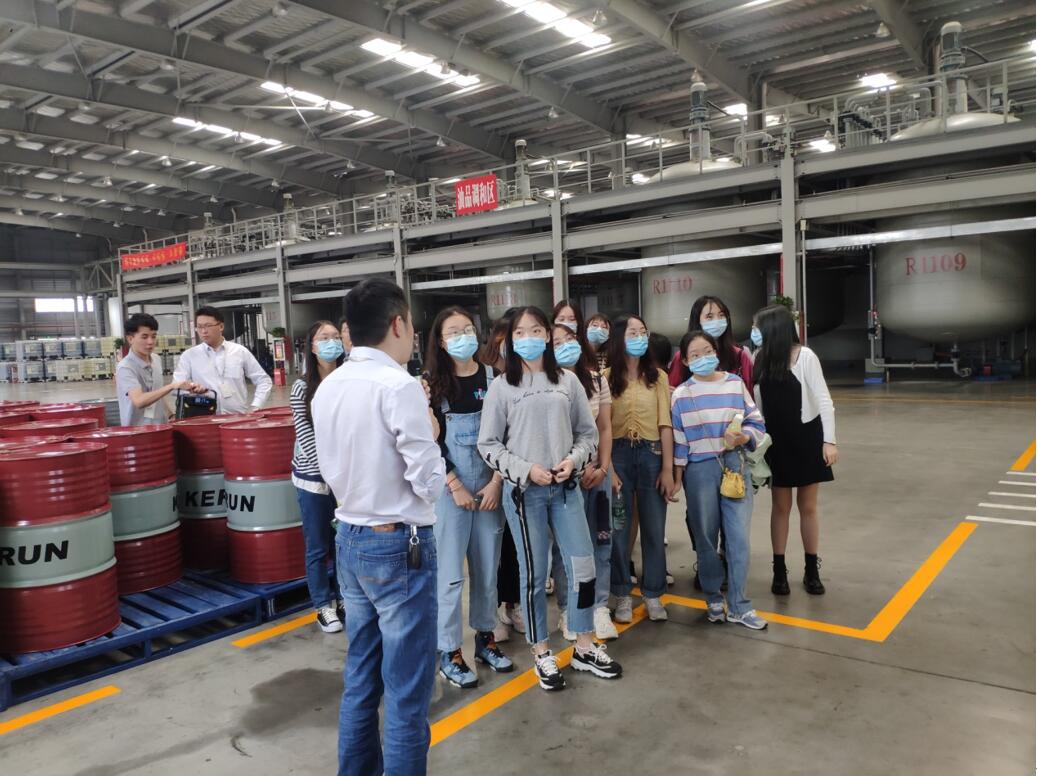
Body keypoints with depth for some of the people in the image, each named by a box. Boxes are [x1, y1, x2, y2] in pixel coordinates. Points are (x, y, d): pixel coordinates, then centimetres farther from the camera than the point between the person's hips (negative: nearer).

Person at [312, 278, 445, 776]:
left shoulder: (328, 388, 5)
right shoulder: (399, 386, -19)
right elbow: (430, 484, -17)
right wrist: (430, 436, -1)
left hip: (349, 541, 8)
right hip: (399, 547, -8)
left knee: (360, 682, 20)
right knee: (407, 694, 5)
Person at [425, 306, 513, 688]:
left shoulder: (493, 378, 2)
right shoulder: (433, 383, -3)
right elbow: (431, 442, -5)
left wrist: (496, 482, -6)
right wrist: (456, 487, -9)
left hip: (490, 486, 2)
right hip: (449, 489, -2)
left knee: (487, 567, 11)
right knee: (450, 571, 1)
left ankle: (485, 637, 27)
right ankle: (449, 653, 13)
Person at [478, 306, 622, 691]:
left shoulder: (567, 381, 4)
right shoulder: (501, 386, -3)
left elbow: (588, 431, 8)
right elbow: (488, 444, -3)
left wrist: (574, 460, -10)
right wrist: (526, 470, -14)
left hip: (565, 487, 3)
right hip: (523, 490, -3)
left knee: (582, 565, 7)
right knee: (533, 573, 6)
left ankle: (585, 647, 26)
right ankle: (542, 654, 23)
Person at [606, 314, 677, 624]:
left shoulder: (658, 376, 3)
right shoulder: (606, 377, -1)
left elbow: (665, 424, 0)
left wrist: (668, 469, -4)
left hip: (651, 453, 1)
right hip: (618, 454, -1)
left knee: (654, 528, 9)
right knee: (618, 527, 7)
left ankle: (653, 595, 23)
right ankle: (622, 595, 21)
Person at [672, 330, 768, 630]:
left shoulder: (735, 383, 2)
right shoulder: (682, 394, 0)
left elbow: (756, 422, 6)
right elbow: (678, 438, 2)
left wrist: (744, 437, -14)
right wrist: (675, 475, 2)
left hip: (735, 465, 1)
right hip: (699, 470, -1)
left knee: (739, 537, 0)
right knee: (706, 537, 9)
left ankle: (738, 606, 13)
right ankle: (713, 599, 27)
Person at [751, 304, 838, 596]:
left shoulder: (805, 356, -13)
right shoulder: (761, 359, -1)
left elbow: (824, 400, -11)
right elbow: (757, 402, 0)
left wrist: (829, 441, -14)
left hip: (805, 437, -3)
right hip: (775, 440, 3)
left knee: (807, 506, 8)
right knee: (780, 506, 10)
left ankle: (811, 570, 22)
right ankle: (779, 570, 20)